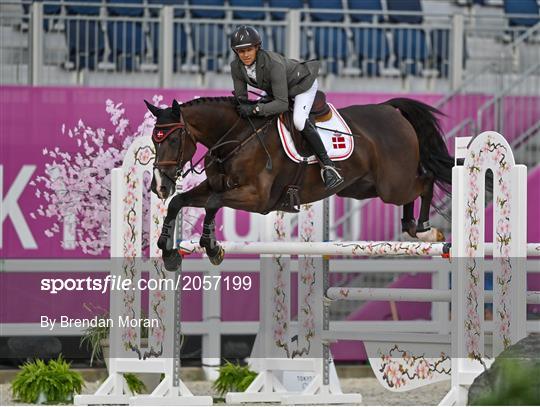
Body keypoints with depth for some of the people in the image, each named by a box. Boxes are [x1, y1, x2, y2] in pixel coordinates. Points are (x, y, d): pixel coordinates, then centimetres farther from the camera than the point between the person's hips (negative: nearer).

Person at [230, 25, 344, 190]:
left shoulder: (273, 64, -40)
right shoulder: (236, 67, -21)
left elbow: (282, 104, -41)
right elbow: (240, 96, -8)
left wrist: (255, 109, -50)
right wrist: (241, 105, -31)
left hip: (302, 83, -8)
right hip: (273, 90, 8)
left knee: (299, 121, -28)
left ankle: (327, 166, -21)